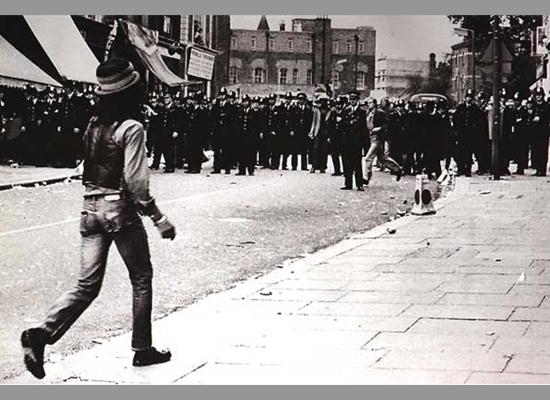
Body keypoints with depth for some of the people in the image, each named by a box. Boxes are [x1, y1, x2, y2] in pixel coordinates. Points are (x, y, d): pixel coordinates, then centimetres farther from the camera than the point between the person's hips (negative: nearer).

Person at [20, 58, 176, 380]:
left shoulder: (94, 124, 8)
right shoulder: (131, 129, -13)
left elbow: (90, 170, 13)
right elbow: (135, 182, -18)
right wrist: (160, 219, -14)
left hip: (91, 209, 6)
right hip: (121, 211, -6)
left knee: (88, 285, 6)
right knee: (141, 278, 13)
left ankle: (42, 333, -14)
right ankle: (142, 349, 19)